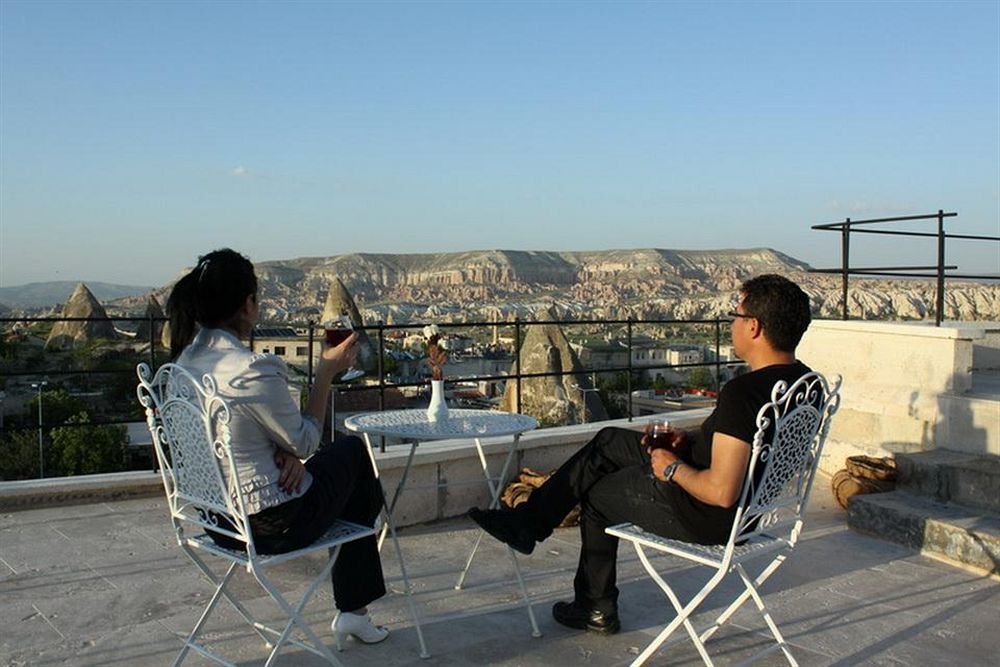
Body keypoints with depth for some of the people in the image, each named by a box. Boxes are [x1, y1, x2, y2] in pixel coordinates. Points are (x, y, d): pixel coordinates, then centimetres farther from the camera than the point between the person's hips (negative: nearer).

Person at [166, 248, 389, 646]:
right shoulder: (255, 371, -29)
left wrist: (285, 453, -6)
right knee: (354, 451, 20)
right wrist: (327, 371, -7)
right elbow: (305, 441, -14)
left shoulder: (184, 362, -3)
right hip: (271, 525, -7)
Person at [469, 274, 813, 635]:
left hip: (709, 518, -9)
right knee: (609, 441, 16)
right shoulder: (802, 379, -1)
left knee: (597, 493, 16)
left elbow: (721, 492, -33)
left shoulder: (742, 393, -31)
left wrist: (673, 469, -14)